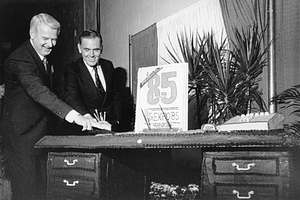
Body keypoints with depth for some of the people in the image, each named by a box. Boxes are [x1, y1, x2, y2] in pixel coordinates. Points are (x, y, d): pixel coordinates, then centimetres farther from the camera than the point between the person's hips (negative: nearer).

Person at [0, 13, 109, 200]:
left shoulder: (45, 57, 9)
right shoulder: (19, 59, -22)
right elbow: (38, 92, -37)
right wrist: (75, 116, -48)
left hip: (40, 130, 9)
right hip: (22, 132, -8)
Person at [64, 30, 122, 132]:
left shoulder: (108, 65, 12)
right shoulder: (71, 70, -3)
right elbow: (72, 97, -19)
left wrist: (116, 119, 6)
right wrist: (87, 117, -37)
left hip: (110, 124, 3)